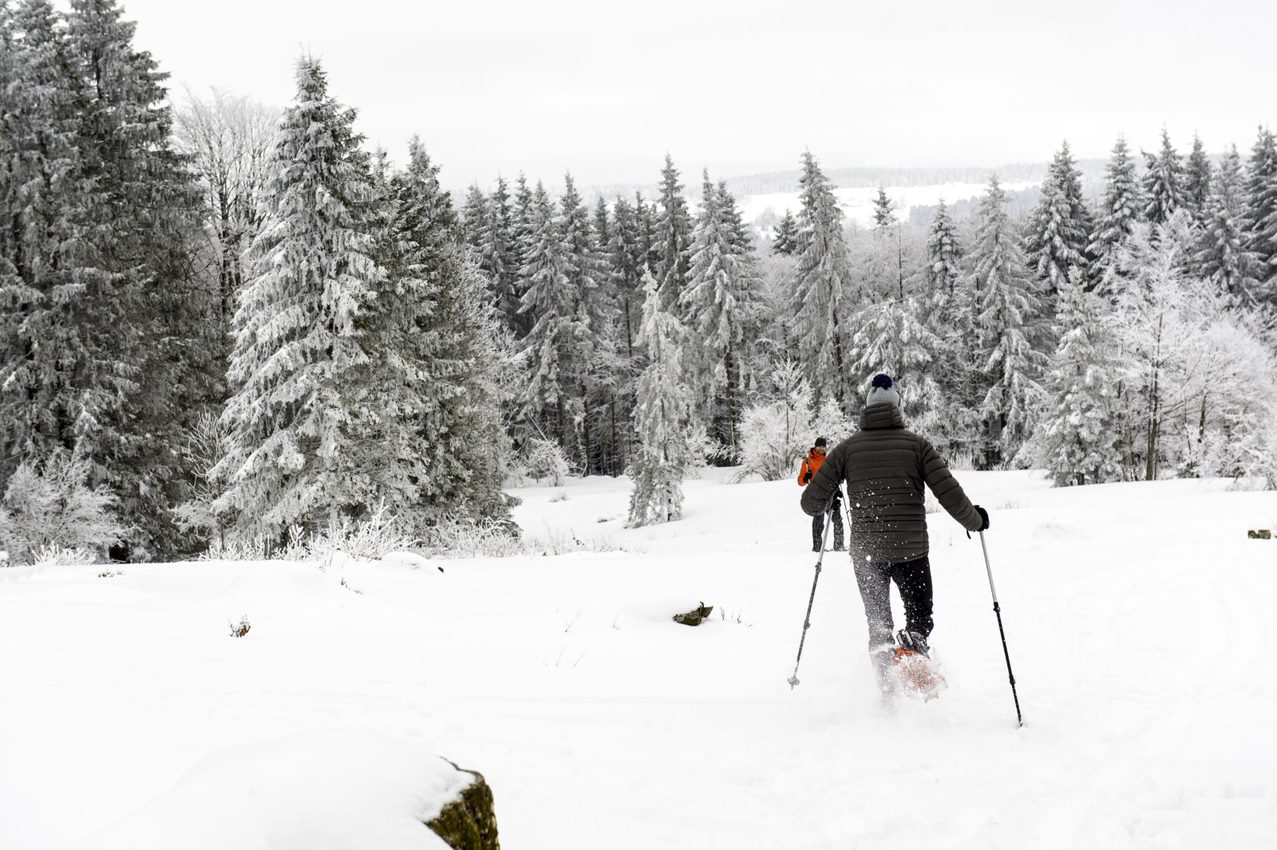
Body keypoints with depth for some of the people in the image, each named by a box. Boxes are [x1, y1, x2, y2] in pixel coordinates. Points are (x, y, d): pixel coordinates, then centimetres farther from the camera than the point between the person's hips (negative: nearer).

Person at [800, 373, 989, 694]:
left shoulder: (848, 447, 0)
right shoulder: (916, 444, -3)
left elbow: (812, 502, -1)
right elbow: (950, 495, -8)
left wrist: (817, 504, 23)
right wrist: (975, 520, 10)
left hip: (865, 552, 1)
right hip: (911, 550, -1)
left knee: (878, 626, 18)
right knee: (920, 617, 18)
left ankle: (889, 691, 4)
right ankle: (912, 645, -16)